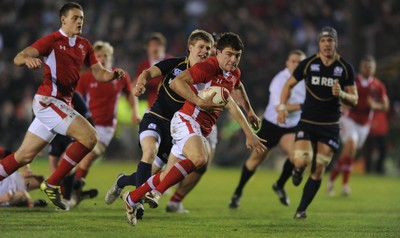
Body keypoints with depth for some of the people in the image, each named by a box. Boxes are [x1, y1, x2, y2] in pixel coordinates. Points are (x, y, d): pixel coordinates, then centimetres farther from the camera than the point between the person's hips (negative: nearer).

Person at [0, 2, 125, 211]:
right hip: (48, 100, -8)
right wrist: (28, 60, -40)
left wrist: (113, 75, -10)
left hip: (61, 104, 8)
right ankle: (52, 184, -12)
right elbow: (18, 58, -17)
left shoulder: (84, 45, 14)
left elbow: (99, 73, 12)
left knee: (24, 156, 9)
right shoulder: (52, 40, -8)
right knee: (89, 136, -18)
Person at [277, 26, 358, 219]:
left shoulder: (345, 68, -3)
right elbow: (289, 84, 10)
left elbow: (354, 100, 1)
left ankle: (301, 209, 15)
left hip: (330, 125, 1)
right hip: (307, 122, -1)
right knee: (301, 161, -21)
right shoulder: (308, 64, -4)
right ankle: (298, 170, 17)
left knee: (318, 171, 0)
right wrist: (282, 106, -3)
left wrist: (342, 95, -21)